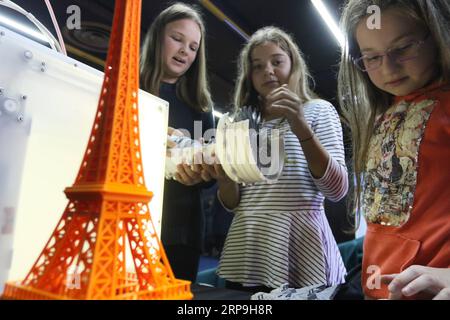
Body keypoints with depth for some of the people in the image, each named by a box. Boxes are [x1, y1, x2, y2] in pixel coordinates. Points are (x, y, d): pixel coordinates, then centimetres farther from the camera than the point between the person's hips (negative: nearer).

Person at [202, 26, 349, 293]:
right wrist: (224, 179, -9)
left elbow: (337, 190, -10)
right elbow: (233, 204, 12)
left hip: (297, 252, -3)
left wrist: (302, 128, -20)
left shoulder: (318, 110, 3)